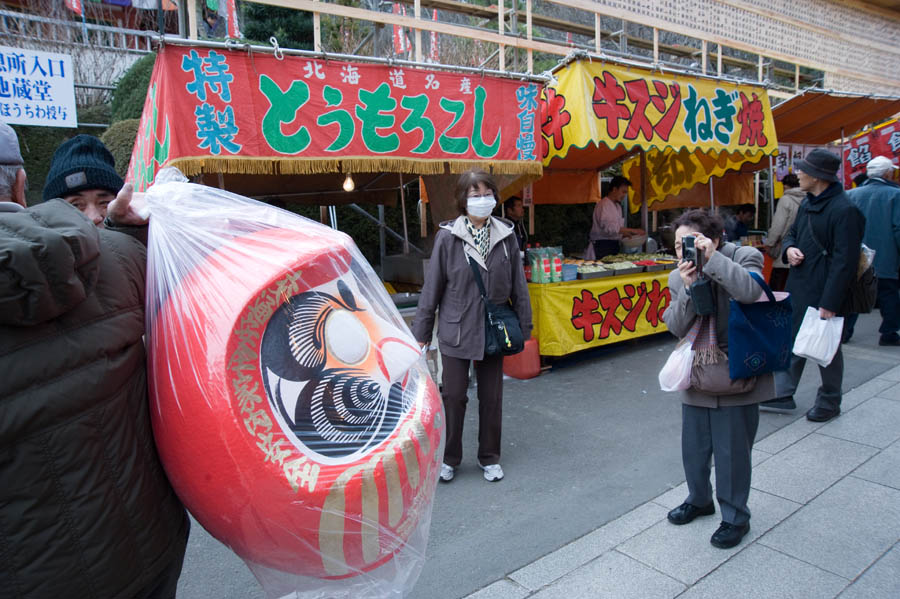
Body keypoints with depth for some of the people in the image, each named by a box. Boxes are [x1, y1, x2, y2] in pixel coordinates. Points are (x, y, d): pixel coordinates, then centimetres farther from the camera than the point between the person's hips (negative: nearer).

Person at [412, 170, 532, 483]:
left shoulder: (506, 235, -2)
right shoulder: (448, 237, -9)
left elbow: (518, 285, 5)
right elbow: (432, 286, -5)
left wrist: (524, 326, 7)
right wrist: (421, 332, -3)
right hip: (456, 331, -2)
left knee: (491, 397, 13)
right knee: (453, 396, 5)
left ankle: (489, 457, 32)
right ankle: (449, 458, 26)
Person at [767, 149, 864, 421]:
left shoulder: (844, 210, -18)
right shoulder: (808, 204, 10)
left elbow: (844, 261, -21)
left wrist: (830, 303, -23)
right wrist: (789, 248, -2)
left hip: (823, 293, -8)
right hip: (798, 287, 9)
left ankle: (829, 403, 24)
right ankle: (782, 394, 26)